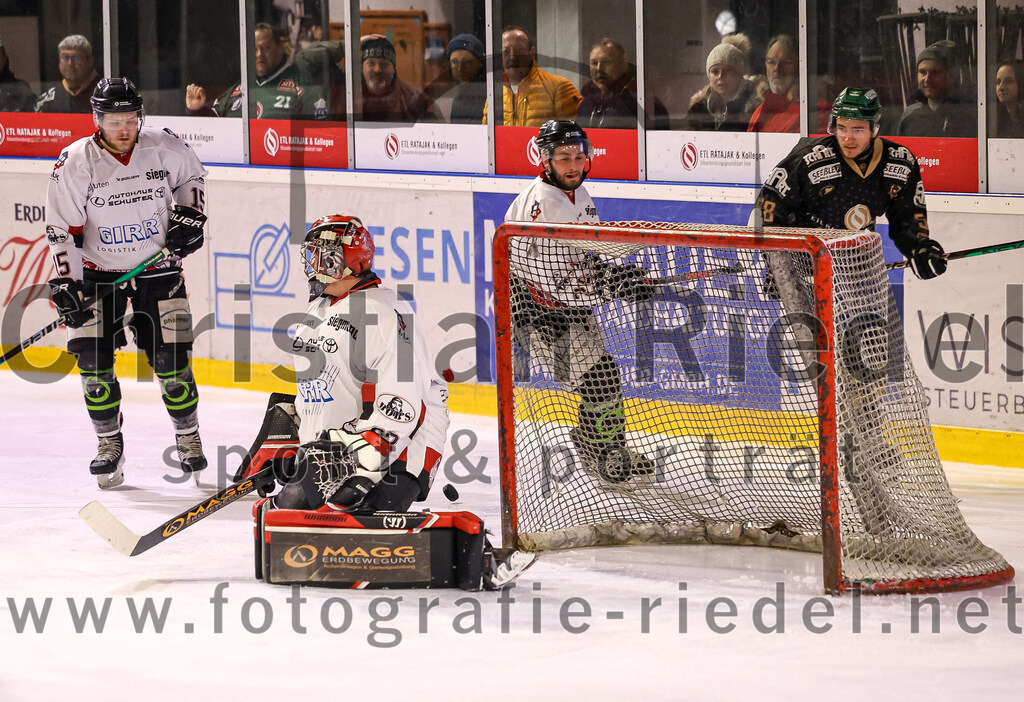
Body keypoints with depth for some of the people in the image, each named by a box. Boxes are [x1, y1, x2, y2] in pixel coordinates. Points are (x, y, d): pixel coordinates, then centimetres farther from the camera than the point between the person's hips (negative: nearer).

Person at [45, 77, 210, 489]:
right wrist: (65, 283, -14)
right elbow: (61, 228, -9)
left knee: (171, 362, -3)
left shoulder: (164, 148, -10)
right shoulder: (75, 163, -13)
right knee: (94, 363, -7)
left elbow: (192, 175, 13)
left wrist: (190, 215, -2)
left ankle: (188, 439, 17)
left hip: (158, 271, 0)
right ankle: (109, 445, 10)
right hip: (98, 272, 0)